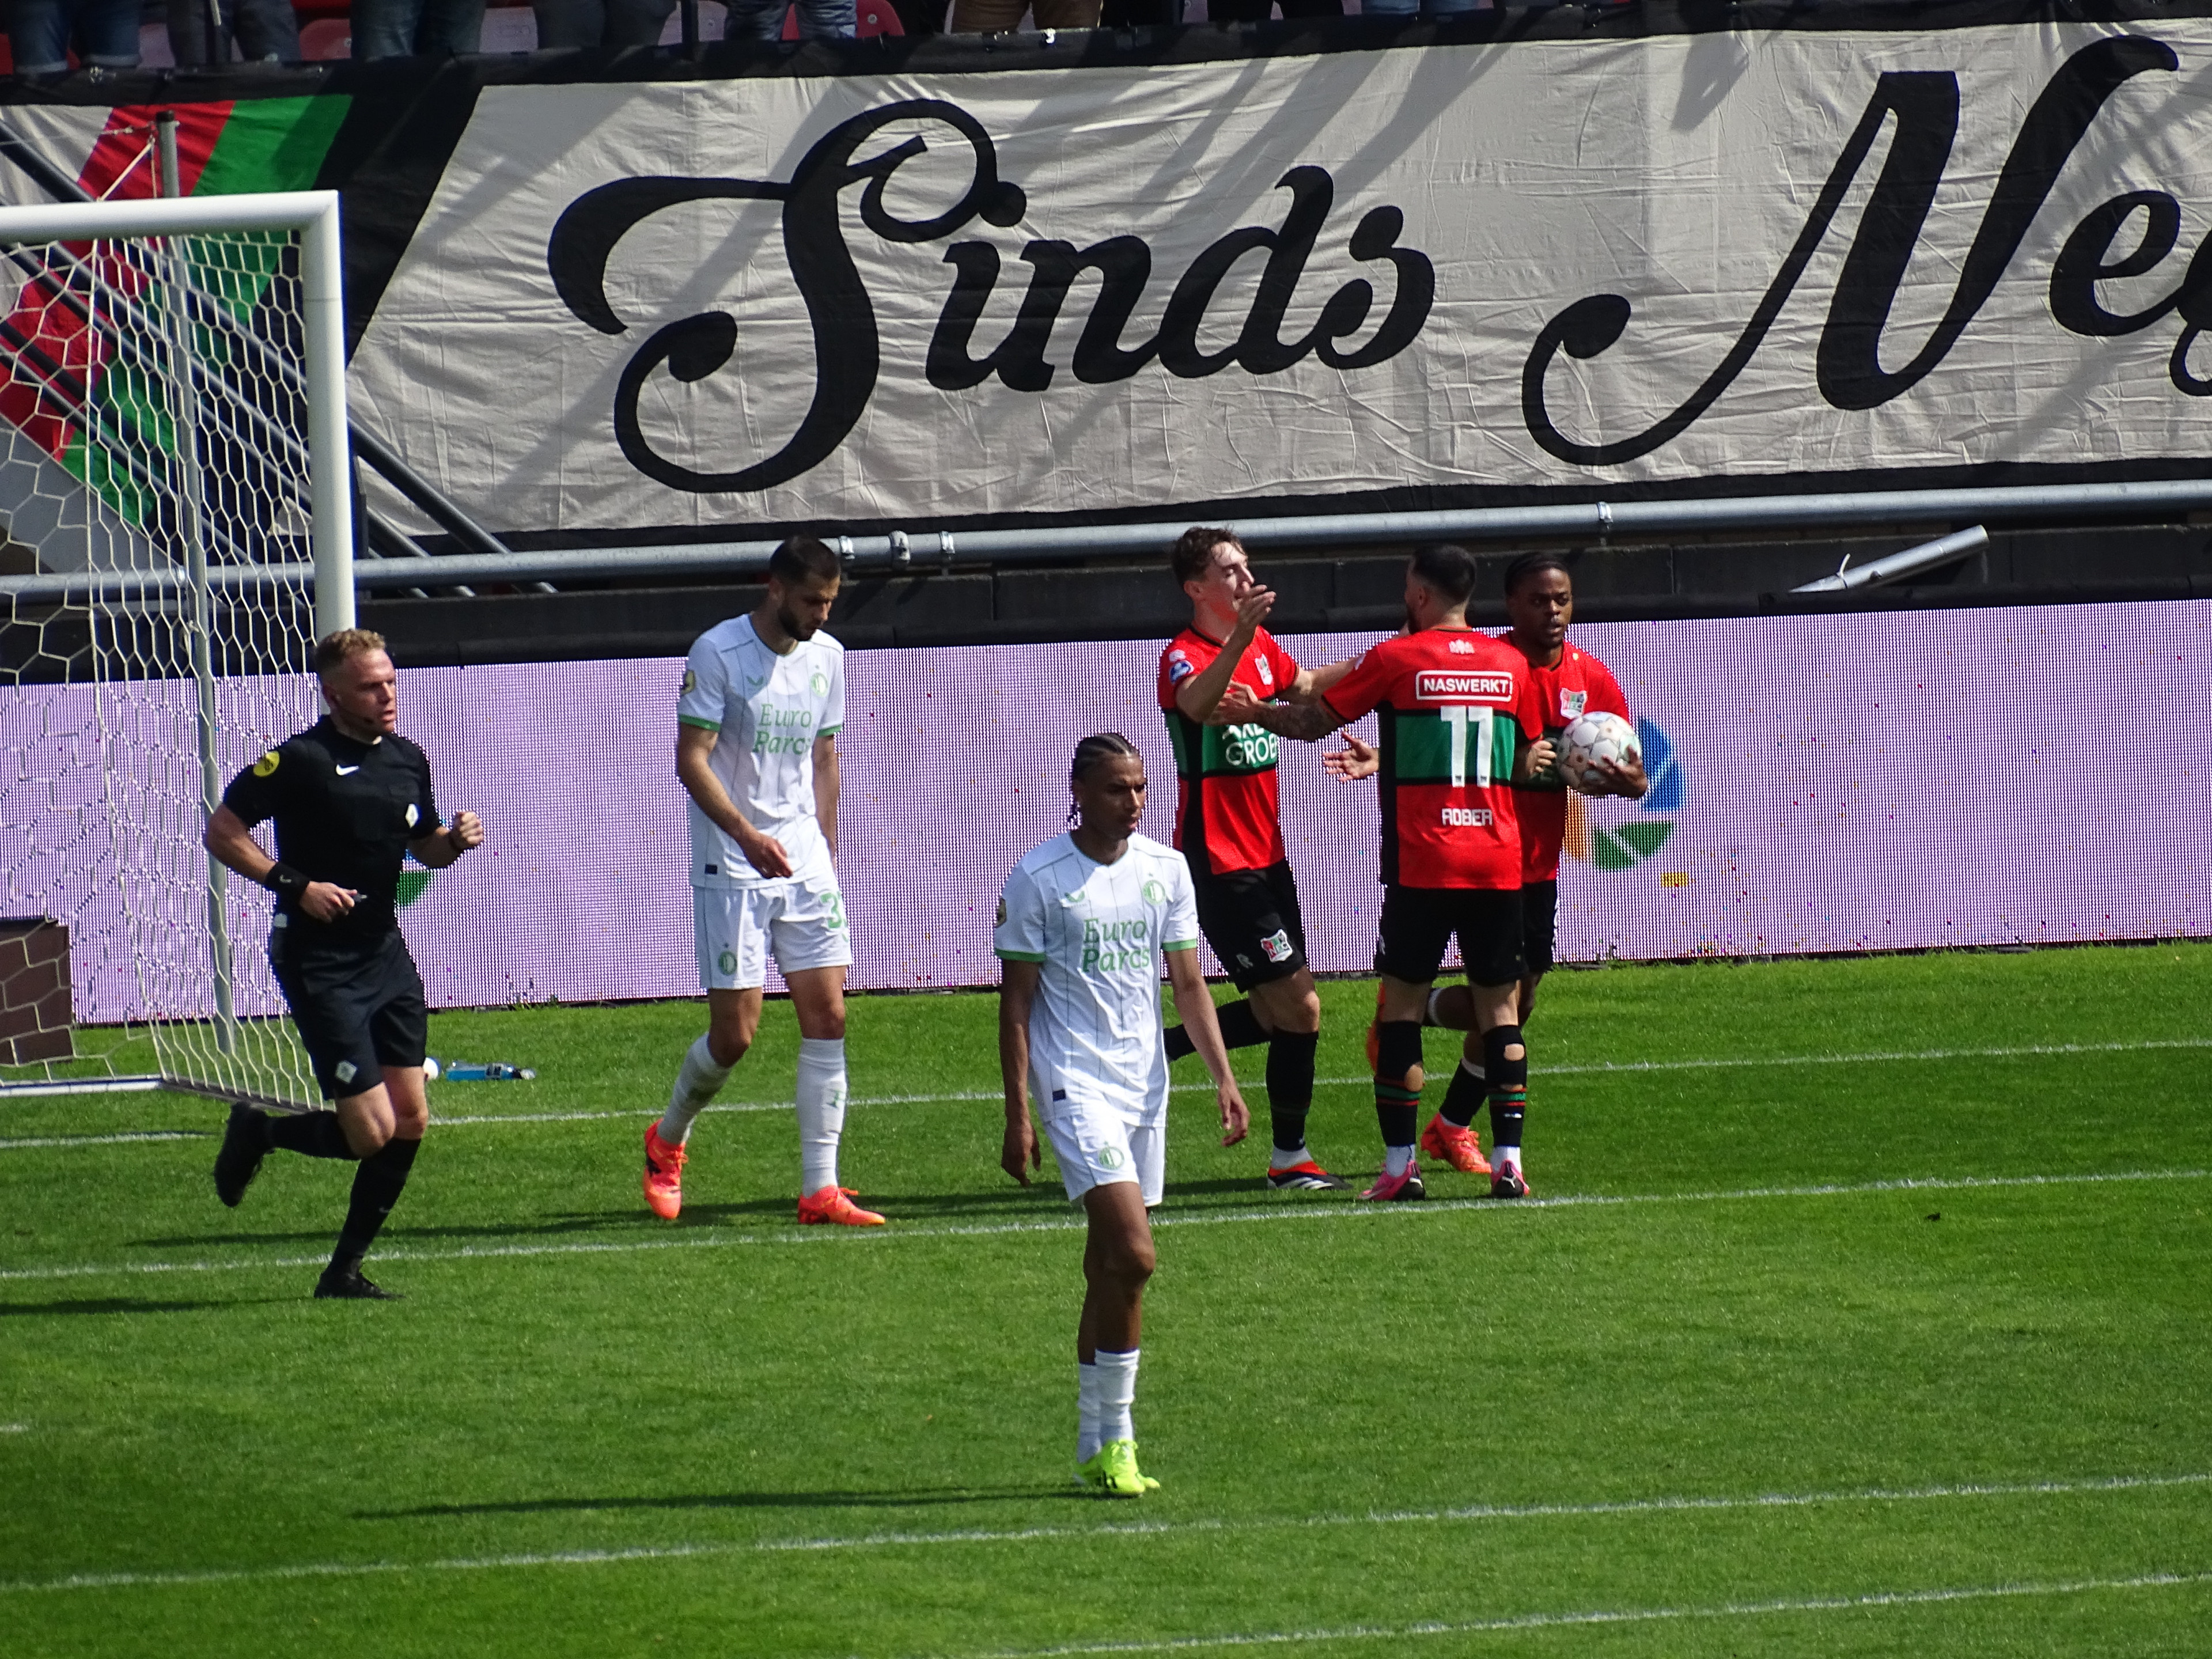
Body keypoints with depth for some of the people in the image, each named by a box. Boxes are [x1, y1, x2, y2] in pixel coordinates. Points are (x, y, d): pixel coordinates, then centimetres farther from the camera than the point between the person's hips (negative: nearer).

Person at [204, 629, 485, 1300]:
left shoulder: (408, 760, 9)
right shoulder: (300, 760, -13)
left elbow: (424, 847, 22)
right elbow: (221, 830, -11)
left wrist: (455, 841, -1)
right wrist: (294, 885, -20)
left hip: (386, 955, 7)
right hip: (318, 962, -7)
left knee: (411, 1121, 2)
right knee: (372, 1132, -12)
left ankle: (345, 1271, 15)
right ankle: (258, 1132, 18)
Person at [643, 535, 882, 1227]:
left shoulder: (826, 657, 8)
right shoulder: (717, 652, -11)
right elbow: (691, 761, -15)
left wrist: (827, 852, 16)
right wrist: (748, 835, -27)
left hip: (805, 863, 6)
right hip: (731, 870, -6)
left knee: (828, 1018, -4)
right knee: (734, 1034, -5)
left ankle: (820, 1189, -1)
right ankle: (667, 1140, 23)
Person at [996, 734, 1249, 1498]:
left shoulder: (1165, 869, 7)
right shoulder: (1038, 879, -7)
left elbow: (1189, 983, 14)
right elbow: (1015, 1003, -5)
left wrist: (1223, 1077, 4)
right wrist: (1017, 1114, -9)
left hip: (1144, 1083, 5)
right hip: (1075, 1083, -5)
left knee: (1110, 1267, 8)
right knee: (1132, 1256, -17)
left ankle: (1095, 1449, 14)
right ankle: (1113, 1439, -8)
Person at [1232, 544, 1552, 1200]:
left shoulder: (1396, 659, -3)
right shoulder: (1510, 664, 6)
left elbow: (1314, 722, 5)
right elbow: (1528, 763, 14)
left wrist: (1254, 711, 22)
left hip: (1422, 866, -3)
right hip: (1499, 863, 3)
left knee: (1401, 1003, 5)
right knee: (1499, 1008, 6)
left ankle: (1400, 1163, 0)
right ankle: (1509, 1161, -3)